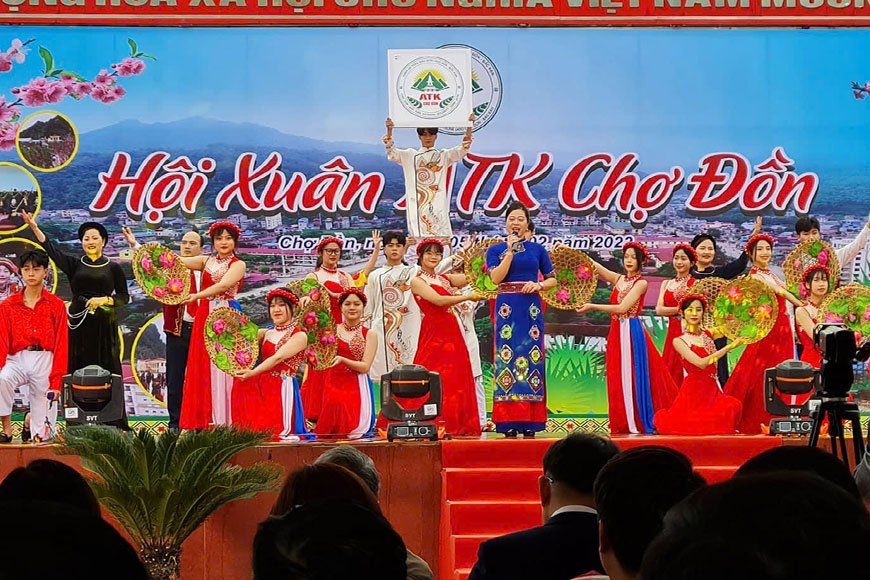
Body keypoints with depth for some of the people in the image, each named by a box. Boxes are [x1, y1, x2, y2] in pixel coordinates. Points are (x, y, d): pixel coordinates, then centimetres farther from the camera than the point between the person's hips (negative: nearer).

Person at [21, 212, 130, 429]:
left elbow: (124, 297, 7)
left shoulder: (113, 268, 7)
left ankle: (112, 423, 0)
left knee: (107, 372, -3)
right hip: (79, 325, 1)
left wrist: (104, 300, -11)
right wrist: (34, 227, -18)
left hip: (104, 326, -1)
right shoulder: (74, 264, 7)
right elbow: (52, 248, -6)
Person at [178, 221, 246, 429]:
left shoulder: (238, 265, 1)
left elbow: (223, 285, -16)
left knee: (222, 366, -9)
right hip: (204, 317, 5)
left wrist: (197, 296, -29)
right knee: (202, 367, 3)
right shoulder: (207, 261, 16)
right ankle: (204, 421, 5)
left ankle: (223, 421, -8)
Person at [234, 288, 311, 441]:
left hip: (283, 388, -6)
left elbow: (278, 357, -16)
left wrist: (254, 372, -26)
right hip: (260, 388, 6)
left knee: (277, 433, -14)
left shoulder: (299, 336, -3)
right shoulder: (266, 334, 18)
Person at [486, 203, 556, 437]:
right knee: (507, 356, -7)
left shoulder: (537, 250, 12)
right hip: (507, 308, -1)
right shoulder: (495, 250, 9)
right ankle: (509, 423, -6)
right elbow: (496, 278, -6)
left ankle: (530, 423, -2)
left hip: (532, 308, 1)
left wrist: (539, 285, -7)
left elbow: (552, 279, 13)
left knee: (531, 357, -3)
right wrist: (510, 251, -7)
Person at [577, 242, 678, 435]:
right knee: (618, 379, 3)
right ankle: (624, 424, 6)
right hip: (616, 332, 6)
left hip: (632, 332, -6)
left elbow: (622, 308, -14)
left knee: (632, 376, -6)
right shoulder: (618, 279, 13)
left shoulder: (641, 283, -4)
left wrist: (592, 307, -12)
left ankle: (638, 423, -2)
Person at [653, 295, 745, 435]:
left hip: (712, 389, 6)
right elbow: (701, 363, -14)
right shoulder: (679, 341, -3)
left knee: (733, 407, -21)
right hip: (694, 391, -6)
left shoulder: (707, 335, 14)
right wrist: (728, 347, -16)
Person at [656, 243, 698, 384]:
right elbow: (659, 310, 3)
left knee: (687, 376, -7)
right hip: (672, 334, 4)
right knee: (671, 372, 2)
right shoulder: (667, 284, 15)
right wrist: (681, 309, -7)